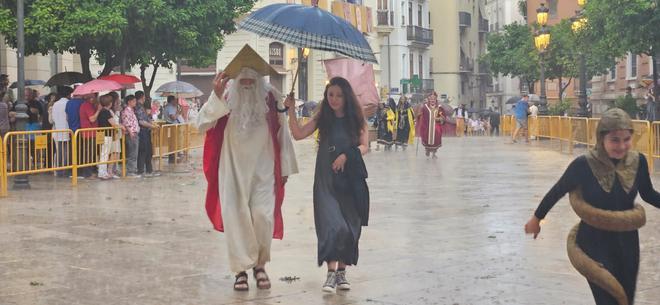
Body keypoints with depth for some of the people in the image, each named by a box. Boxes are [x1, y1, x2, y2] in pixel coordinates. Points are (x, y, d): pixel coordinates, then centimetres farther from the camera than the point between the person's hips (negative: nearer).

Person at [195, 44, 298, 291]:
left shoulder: (270, 99, -2)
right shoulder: (226, 100, -4)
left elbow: (282, 134, 3)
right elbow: (201, 124, -13)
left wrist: (285, 167, 5)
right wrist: (216, 95, -24)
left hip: (263, 171, 0)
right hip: (232, 170, 0)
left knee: (263, 217, -6)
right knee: (236, 218, 0)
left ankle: (260, 264, 15)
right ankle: (241, 268, 11)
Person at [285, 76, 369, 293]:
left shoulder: (356, 120, 4)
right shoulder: (322, 119, 5)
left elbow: (364, 146, -1)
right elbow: (298, 134, -2)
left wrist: (346, 155, -16)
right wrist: (291, 110, -10)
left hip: (350, 179, 1)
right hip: (326, 180, -1)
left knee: (349, 226, 6)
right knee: (331, 223, -13)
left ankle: (342, 271, 18)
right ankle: (331, 273, -15)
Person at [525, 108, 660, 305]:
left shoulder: (638, 161, -9)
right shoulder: (584, 165, -19)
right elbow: (557, 191, -4)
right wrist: (536, 219, 8)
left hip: (627, 244, 4)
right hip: (595, 245, -4)